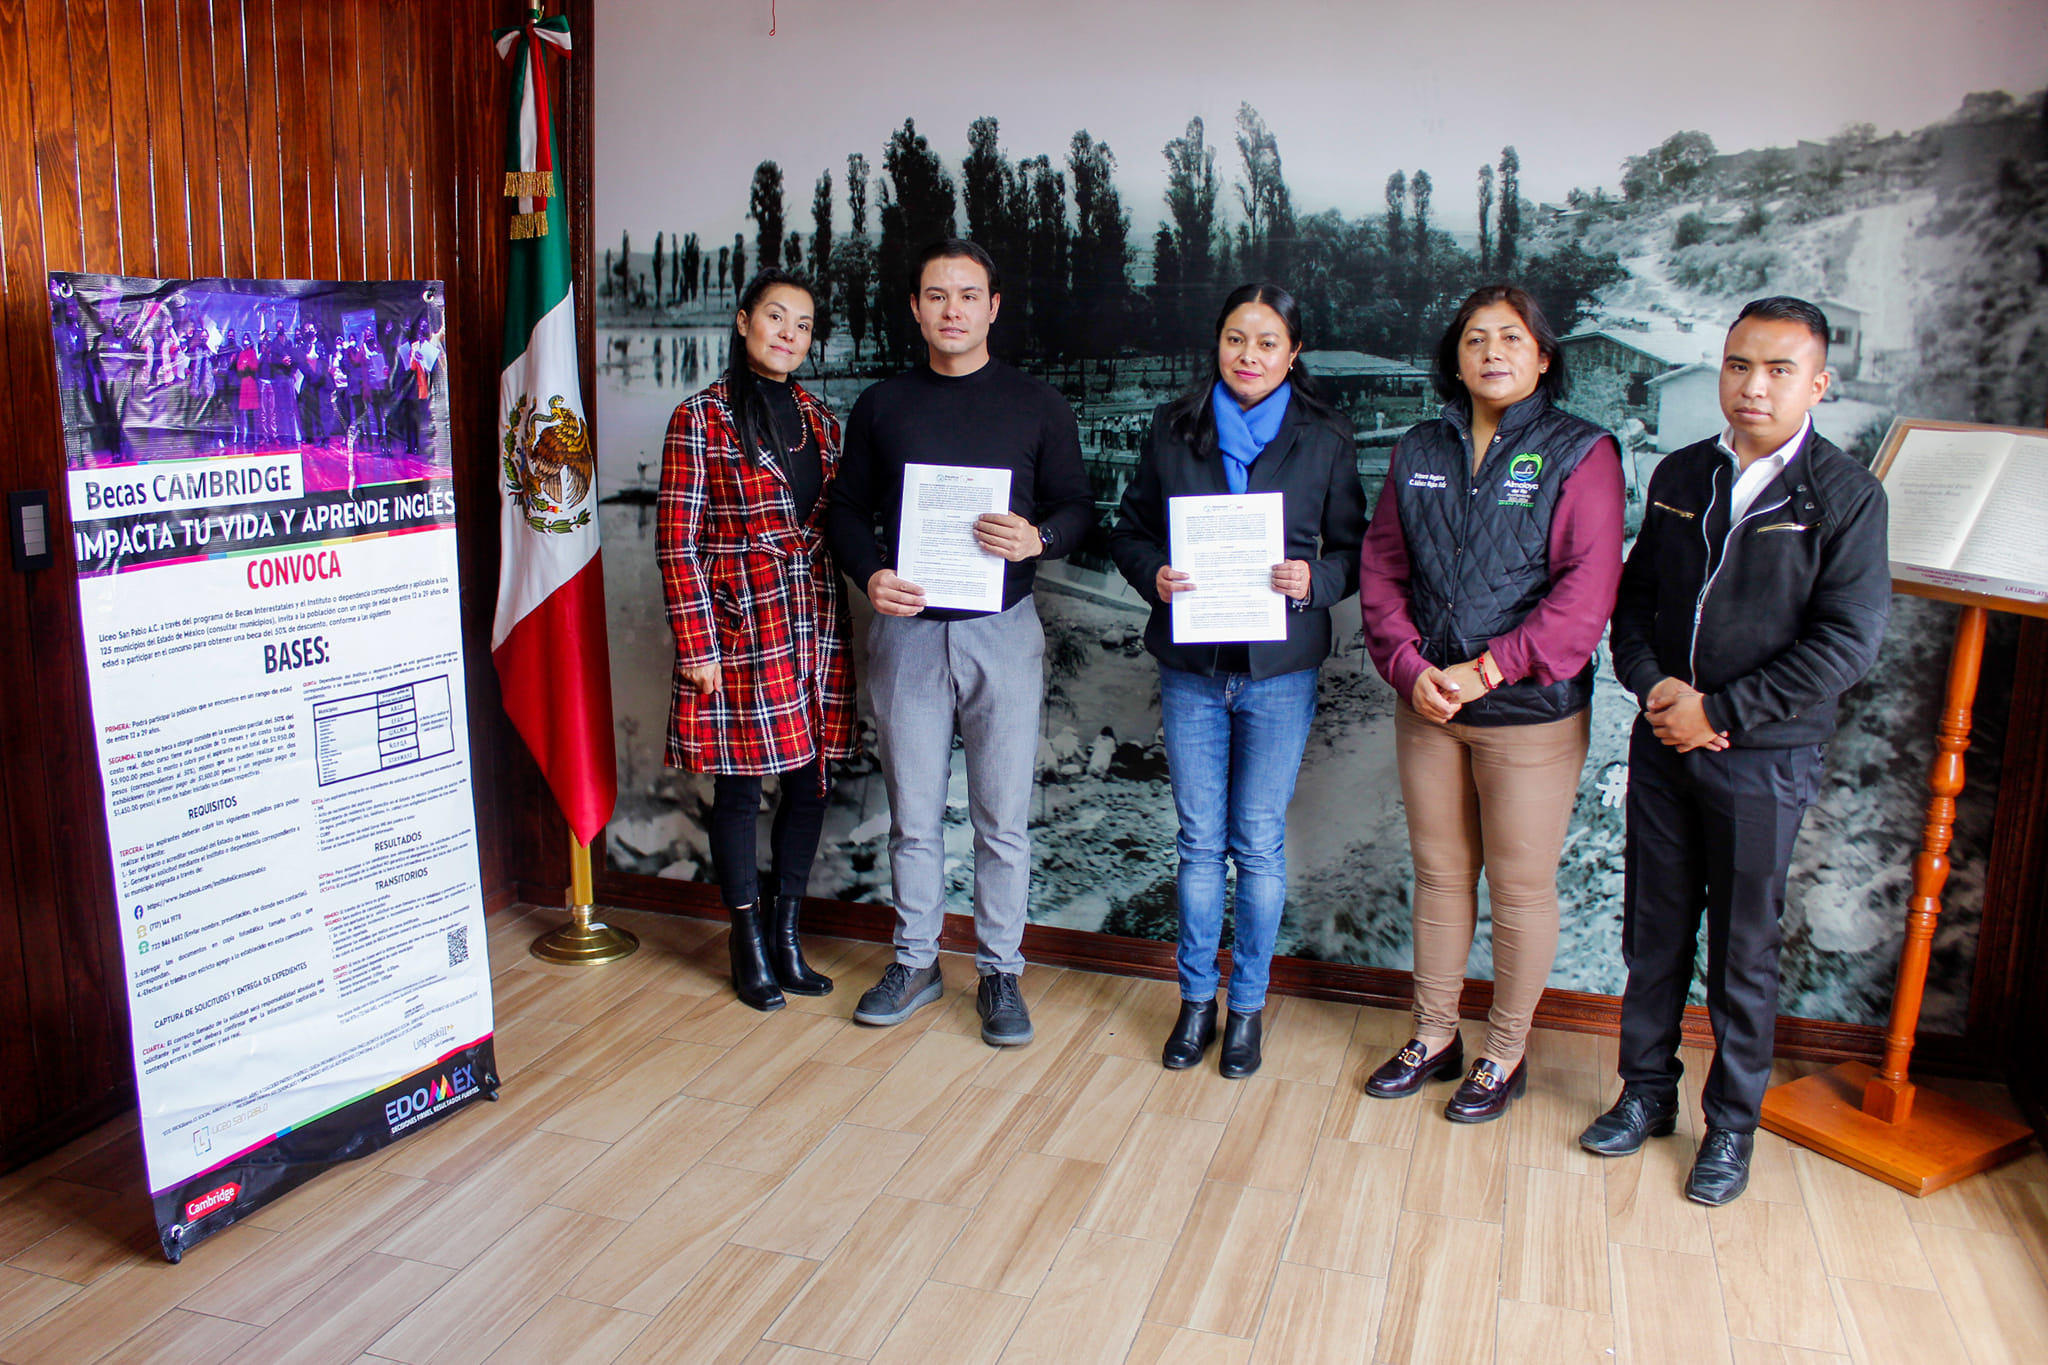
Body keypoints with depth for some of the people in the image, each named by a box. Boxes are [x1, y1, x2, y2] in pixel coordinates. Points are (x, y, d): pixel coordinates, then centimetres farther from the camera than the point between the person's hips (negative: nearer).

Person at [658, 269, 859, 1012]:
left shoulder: (819, 418, 12)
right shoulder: (701, 418, -5)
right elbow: (677, 541, -8)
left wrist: (838, 621, 10)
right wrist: (696, 646, -12)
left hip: (816, 627, 6)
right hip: (742, 629, -5)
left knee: (810, 781, 10)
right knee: (741, 788, 4)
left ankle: (786, 932, 25)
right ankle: (749, 944, 20)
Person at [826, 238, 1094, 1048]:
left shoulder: (1036, 404, 5)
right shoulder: (881, 406, 9)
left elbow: (1078, 507, 5)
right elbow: (848, 510, 11)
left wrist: (1037, 539, -18)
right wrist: (871, 574, -9)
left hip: (1002, 630, -1)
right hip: (906, 629, 2)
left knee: (1002, 819, 4)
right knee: (913, 814, 9)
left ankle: (1000, 972, 18)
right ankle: (915, 962, 25)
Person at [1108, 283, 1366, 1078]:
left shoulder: (1325, 439, 2)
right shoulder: (1173, 428, 5)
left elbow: (1353, 550, 4)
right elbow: (1129, 530, 9)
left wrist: (1314, 581, -17)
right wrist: (1152, 574, -11)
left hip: (1279, 668, -1)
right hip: (1190, 665, 1)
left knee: (1259, 843, 5)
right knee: (1199, 841, 8)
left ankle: (1248, 1004, 22)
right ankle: (1196, 996, 24)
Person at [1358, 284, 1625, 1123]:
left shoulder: (1581, 454, -6)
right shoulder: (1419, 453, 7)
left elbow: (1586, 590, -14)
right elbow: (1382, 569, 4)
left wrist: (1487, 671, -19)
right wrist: (1410, 669, -10)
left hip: (1531, 713, -4)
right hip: (1426, 707, 4)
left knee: (1520, 889, 6)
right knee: (1439, 875, 15)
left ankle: (1505, 1054, 24)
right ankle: (1433, 1037, 30)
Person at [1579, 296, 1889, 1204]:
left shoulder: (1844, 495, -7)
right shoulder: (1681, 476, 7)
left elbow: (1847, 642, -13)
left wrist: (1719, 710, -16)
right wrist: (1652, 684, -8)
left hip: (1764, 759, -4)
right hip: (1661, 745, 4)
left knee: (1742, 951, 7)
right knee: (1654, 933, 13)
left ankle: (1733, 1123, 24)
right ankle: (1647, 1092, 30)